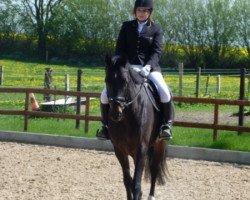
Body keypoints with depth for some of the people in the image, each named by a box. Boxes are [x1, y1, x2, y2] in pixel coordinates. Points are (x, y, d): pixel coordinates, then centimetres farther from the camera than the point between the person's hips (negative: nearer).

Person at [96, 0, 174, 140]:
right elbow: (120, 49, 5)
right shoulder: (126, 27, 10)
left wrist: (148, 66, -23)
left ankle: (167, 124, -12)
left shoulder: (156, 29, 5)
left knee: (165, 94, -29)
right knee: (105, 94, -15)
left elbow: (157, 51, -5)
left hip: (149, 68, -2)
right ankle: (106, 125, 5)